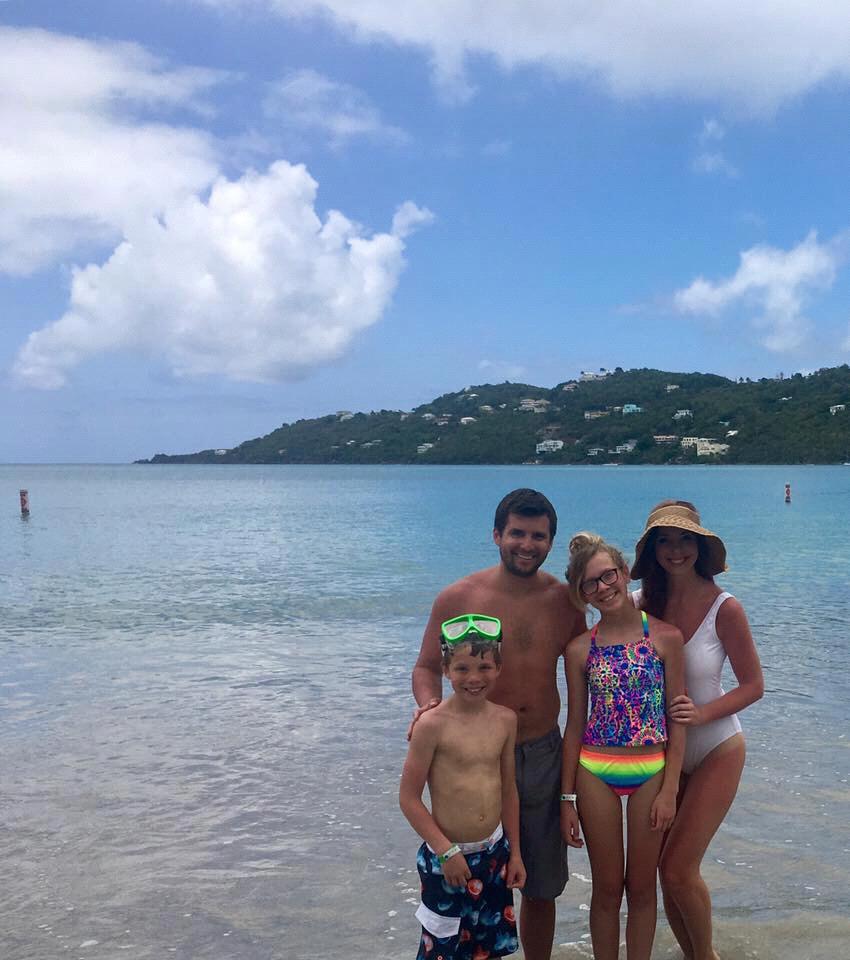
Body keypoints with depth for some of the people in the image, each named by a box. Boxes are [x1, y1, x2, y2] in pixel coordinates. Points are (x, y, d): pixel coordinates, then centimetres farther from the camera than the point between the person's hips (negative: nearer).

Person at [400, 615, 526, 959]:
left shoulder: (505, 720, -1)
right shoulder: (433, 724, -17)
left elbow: (508, 790, 9)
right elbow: (408, 798, -13)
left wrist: (514, 852, 12)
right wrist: (446, 851, -13)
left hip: (494, 852, 5)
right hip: (447, 856, -5)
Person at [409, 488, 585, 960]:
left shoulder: (564, 600, 0)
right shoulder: (458, 598, -8)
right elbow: (427, 666, 0)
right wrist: (428, 704, -19)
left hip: (544, 755, 3)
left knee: (542, 886, 16)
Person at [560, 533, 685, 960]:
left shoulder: (666, 637, -5)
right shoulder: (580, 649, -1)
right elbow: (575, 725, 4)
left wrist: (670, 790, -6)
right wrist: (567, 799, 3)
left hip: (651, 774, 0)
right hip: (596, 774, 1)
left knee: (642, 887, 12)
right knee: (607, 889, 11)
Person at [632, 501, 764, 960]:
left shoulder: (724, 608, -18)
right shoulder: (642, 605, -8)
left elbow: (753, 686, -10)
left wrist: (701, 713, -23)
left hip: (715, 753, -4)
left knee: (678, 869, -5)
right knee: (666, 869, 11)